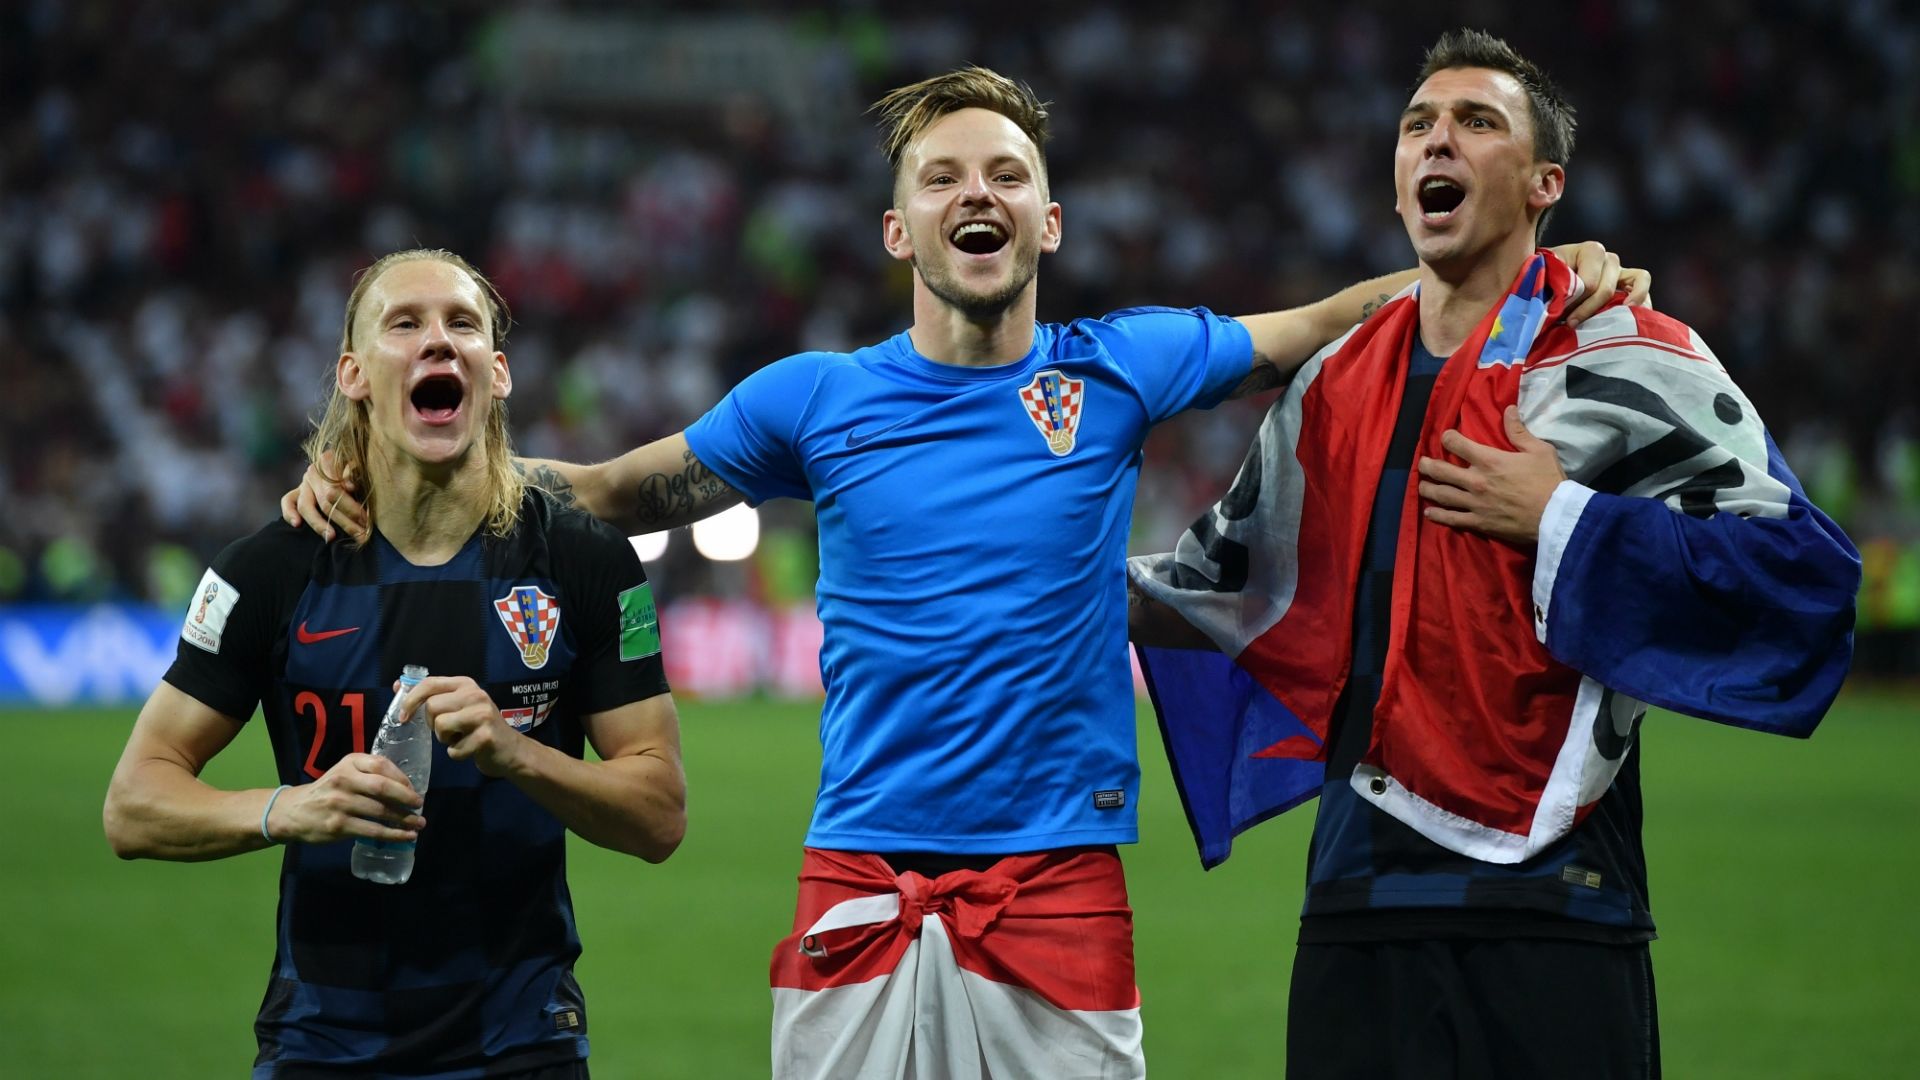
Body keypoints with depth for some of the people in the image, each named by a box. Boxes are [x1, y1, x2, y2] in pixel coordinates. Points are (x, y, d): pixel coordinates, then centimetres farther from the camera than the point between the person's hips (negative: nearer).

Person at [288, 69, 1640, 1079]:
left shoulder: (1117, 370, 6)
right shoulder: (815, 399, 7)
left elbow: (1326, 327, 14)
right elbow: (614, 493, 17)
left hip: (1060, 886, 0)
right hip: (859, 893, 1)